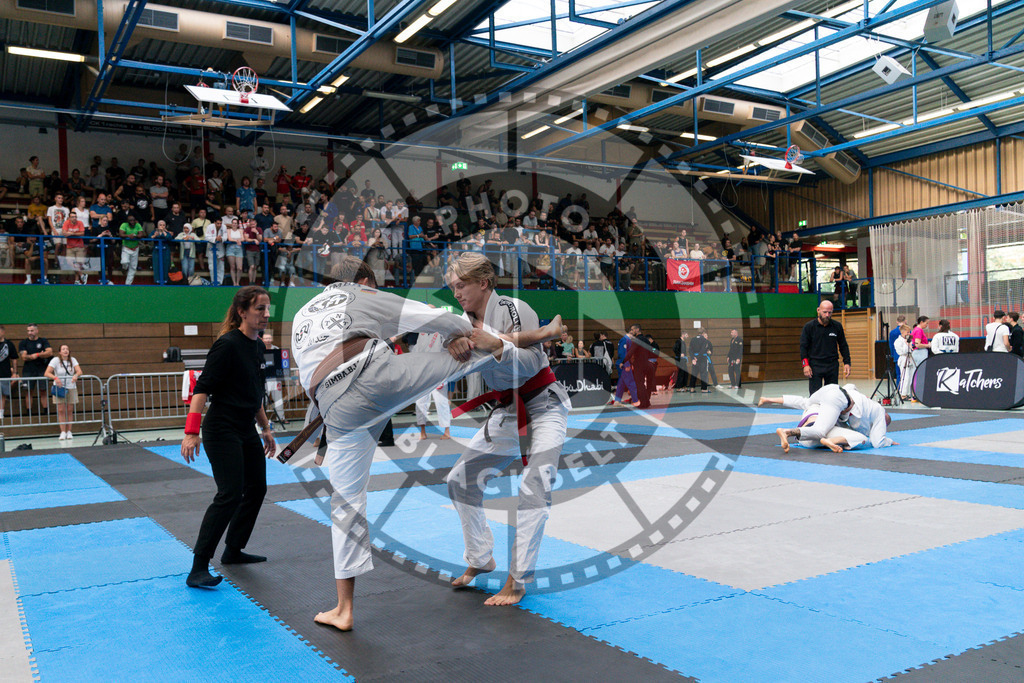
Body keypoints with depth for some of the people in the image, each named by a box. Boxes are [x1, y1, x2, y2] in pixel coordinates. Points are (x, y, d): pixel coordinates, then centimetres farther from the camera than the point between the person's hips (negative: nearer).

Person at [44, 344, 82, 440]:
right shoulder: (55, 360, -4)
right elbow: (47, 373, -12)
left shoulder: (73, 360, 3)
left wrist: (76, 375, -30)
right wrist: (55, 378, -31)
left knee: (70, 410, 2)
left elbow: (79, 371, -8)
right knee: (61, 410, -5)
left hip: (71, 388, 2)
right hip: (59, 388, -2)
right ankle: (63, 432, -3)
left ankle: (69, 432, 8)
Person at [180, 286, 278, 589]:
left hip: (246, 431, 9)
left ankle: (233, 551, 30)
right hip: (222, 430, -9)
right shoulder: (227, 345, -17)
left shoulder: (258, 347, 9)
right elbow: (202, 388, -20)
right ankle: (198, 569, -7)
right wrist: (191, 432, -26)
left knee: (256, 489, 14)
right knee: (230, 495, -13)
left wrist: (266, 428, 23)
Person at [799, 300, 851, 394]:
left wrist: (846, 362, 4)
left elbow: (843, 346, 13)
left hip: (832, 366, 3)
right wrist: (805, 364, -11)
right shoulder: (809, 327, -2)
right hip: (815, 366, -3)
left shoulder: (837, 327, 5)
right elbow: (803, 347, -1)